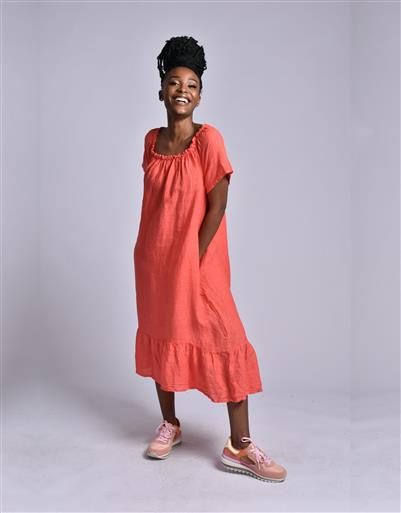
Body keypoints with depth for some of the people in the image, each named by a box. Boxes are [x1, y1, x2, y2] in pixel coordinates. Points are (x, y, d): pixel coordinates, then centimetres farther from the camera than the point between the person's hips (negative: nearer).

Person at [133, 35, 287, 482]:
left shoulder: (208, 138, -10)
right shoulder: (152, 140, 5)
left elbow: (217, 206, -12)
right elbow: (152, 201, 12)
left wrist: (194, 261, -13)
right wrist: (148, 254, 8)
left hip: (197, 261, -5)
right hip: (153, 261, 5)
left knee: (225, 345, -4)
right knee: (161, 337, 14)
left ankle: (239, 446, 8)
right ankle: (170, 423, 33)